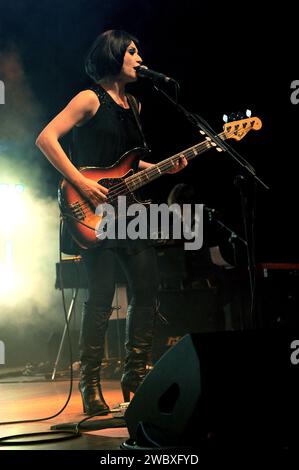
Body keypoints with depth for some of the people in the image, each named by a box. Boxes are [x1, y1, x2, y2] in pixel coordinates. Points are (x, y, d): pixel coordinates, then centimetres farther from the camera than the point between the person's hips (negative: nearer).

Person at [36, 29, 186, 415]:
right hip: (94, 212, -8)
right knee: (101, 295, -9)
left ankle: (135, 375, 17)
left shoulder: (133, 104, 18)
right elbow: (46, 138, -15)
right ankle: (90, 384, 1)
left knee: (147, 289, 5)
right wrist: (82, 183, -21)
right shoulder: (90, 99, -6)